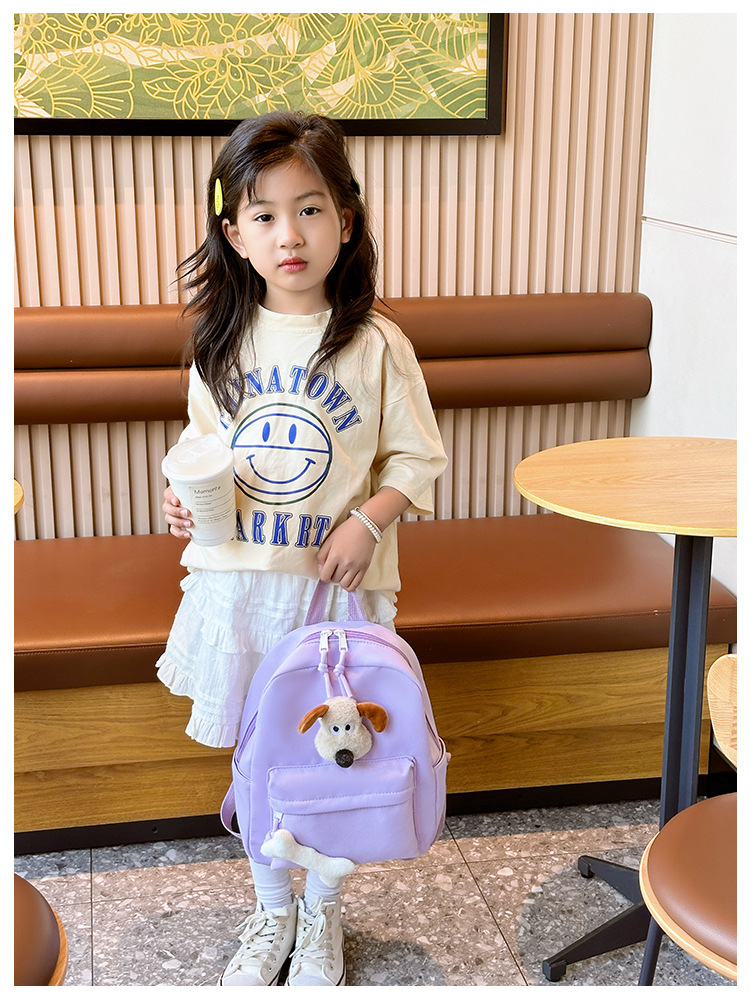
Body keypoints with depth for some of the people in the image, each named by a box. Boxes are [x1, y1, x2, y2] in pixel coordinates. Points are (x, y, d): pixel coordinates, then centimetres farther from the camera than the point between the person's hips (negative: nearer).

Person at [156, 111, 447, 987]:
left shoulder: (377, 345, -8)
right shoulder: (222, 341, 1)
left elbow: (416, 460, -3)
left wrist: (366, 522, -18)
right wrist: (184, 496, -7)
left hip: (337, 585, -2)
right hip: (237, 582, 3)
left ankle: (322, 921, 34)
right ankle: (271, 912, 37)